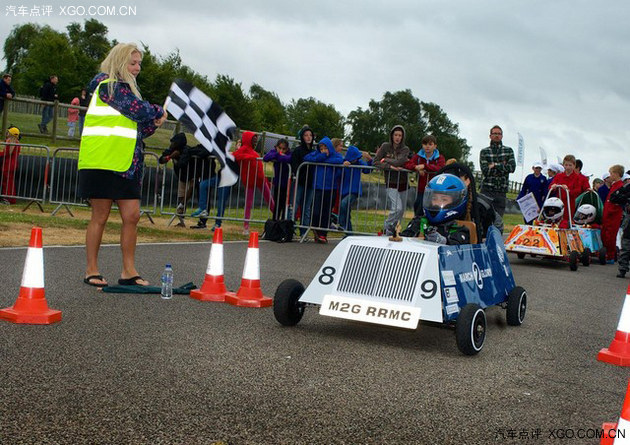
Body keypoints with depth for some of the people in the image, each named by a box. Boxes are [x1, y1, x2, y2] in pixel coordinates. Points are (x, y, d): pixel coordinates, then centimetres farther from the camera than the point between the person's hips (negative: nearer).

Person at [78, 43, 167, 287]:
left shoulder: (125, 87, 21)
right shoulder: (108, 85, -7)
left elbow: (138, 129, 21)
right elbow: (138, 109, -17)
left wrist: (154, 123, 3)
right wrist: (158, 112, 1)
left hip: (126, 164, 8)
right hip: (102, 163, -8)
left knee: (132, 215, 3)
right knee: (100, 217, 0)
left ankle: (129, 271, 10)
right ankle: (91, 271, 12)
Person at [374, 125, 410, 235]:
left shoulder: (405, 149, 4)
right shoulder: (385, 146, 2)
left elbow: (400, 162, -13)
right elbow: (376, 162, -5)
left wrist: (385, 160, -7)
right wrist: (390, 166, -17)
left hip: (403, 184, 3)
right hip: (391, 184, -3)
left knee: (401, 212, 7)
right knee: (397, 208, -19)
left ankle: (390, 232, 20)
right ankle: (387, 229, 0)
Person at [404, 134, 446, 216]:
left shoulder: (440, 158, 0)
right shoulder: (418, 156, 9)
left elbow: (440, 168, -20)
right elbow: (407, 164, -2)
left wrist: (424, 166, -28)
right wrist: (417, 168, -22)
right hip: (421, 190, 3)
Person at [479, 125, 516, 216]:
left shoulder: (509, 150, 12)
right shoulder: (484, 151, 6)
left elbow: (512, 167, -4)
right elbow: (485, 171, -7)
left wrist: (495, 165, -6)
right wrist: (503, 166, -5)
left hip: (501, 192, 2)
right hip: (487, 190, -2)